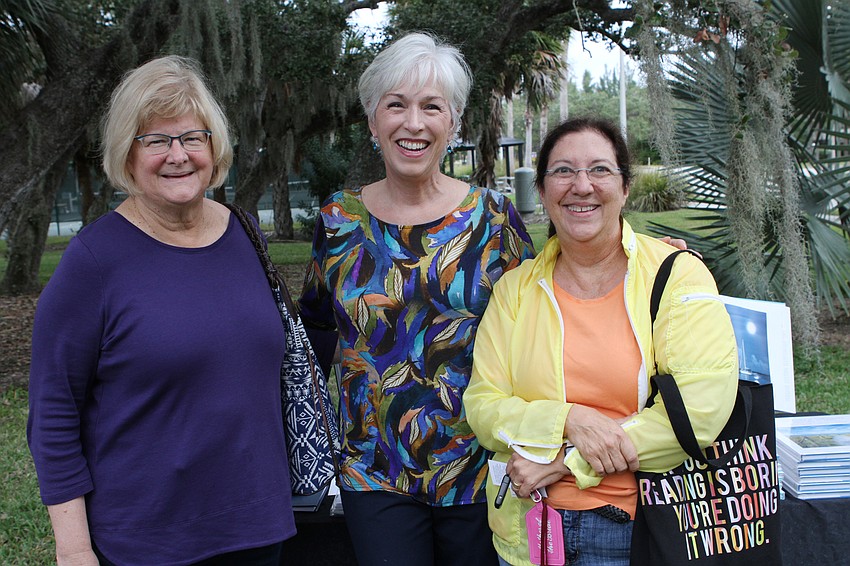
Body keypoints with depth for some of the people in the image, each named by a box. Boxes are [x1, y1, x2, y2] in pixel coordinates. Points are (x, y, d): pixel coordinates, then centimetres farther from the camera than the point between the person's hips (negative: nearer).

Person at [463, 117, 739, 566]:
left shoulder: (679, 274, -7)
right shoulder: (515, 289, 2)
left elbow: (703, 408, -17)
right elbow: (482, 407, -3)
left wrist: (565, 464, -16)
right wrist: (569, 421, -22)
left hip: (635, 527, -2)